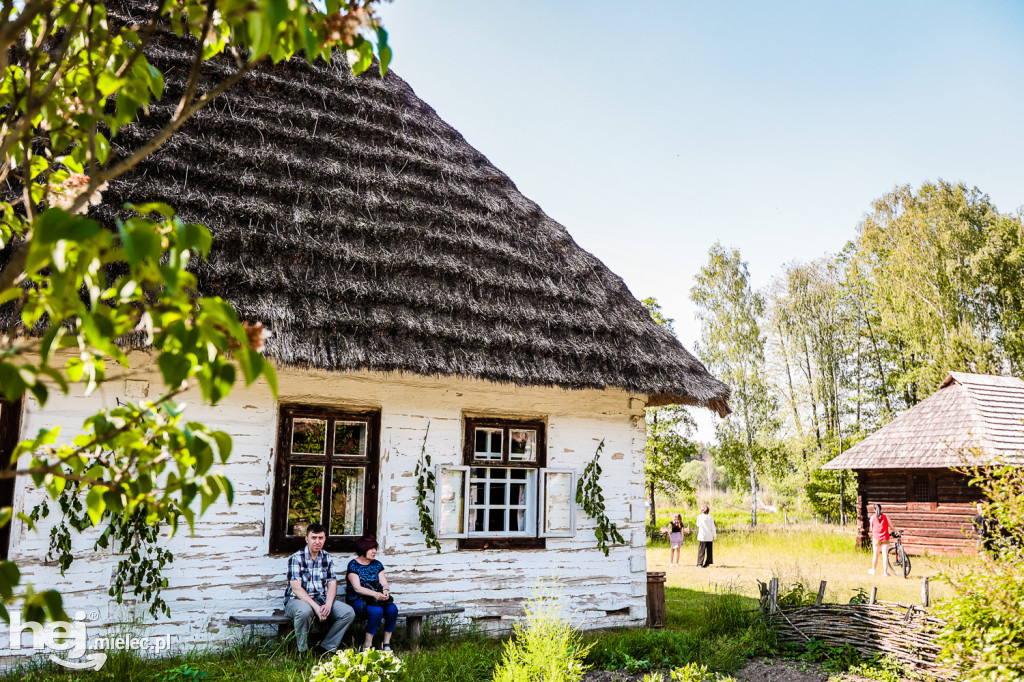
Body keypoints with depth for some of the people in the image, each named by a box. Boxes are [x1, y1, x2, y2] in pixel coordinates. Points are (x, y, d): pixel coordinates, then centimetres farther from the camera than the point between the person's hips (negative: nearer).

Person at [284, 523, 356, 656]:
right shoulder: (296, 558, -9)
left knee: (349, 612, -14)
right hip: (296, 600, -5)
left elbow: (332, 584, 3)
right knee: (305, 611, -39)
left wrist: (328, 605, -17)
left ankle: (326, 648, -6)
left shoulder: (327, 558, 7)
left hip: (321, 600, 5)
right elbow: (296, 588, -17)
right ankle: (302, 652, -18)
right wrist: (316, 607, -25)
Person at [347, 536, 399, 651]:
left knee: (393, 609, -25)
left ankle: (386, 644, -14)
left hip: (377, 598, 5)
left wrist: (385, 591, -19)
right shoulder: (353, 565, -4)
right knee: (377, 611, -34)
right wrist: (375, 594, -28)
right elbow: (357, 588, -14)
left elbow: (384, 583, 7)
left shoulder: (377, 564, 13)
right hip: (357, 600, -5)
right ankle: (367, 645, -21)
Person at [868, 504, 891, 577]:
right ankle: (885, 572, 2)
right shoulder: (886, 517, 0)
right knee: (884, 555, 2)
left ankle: (873, 570, 23)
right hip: (885, 538, 0)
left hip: (876, 538, 0)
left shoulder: (872, 517, 1)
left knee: (875, 555, 11)